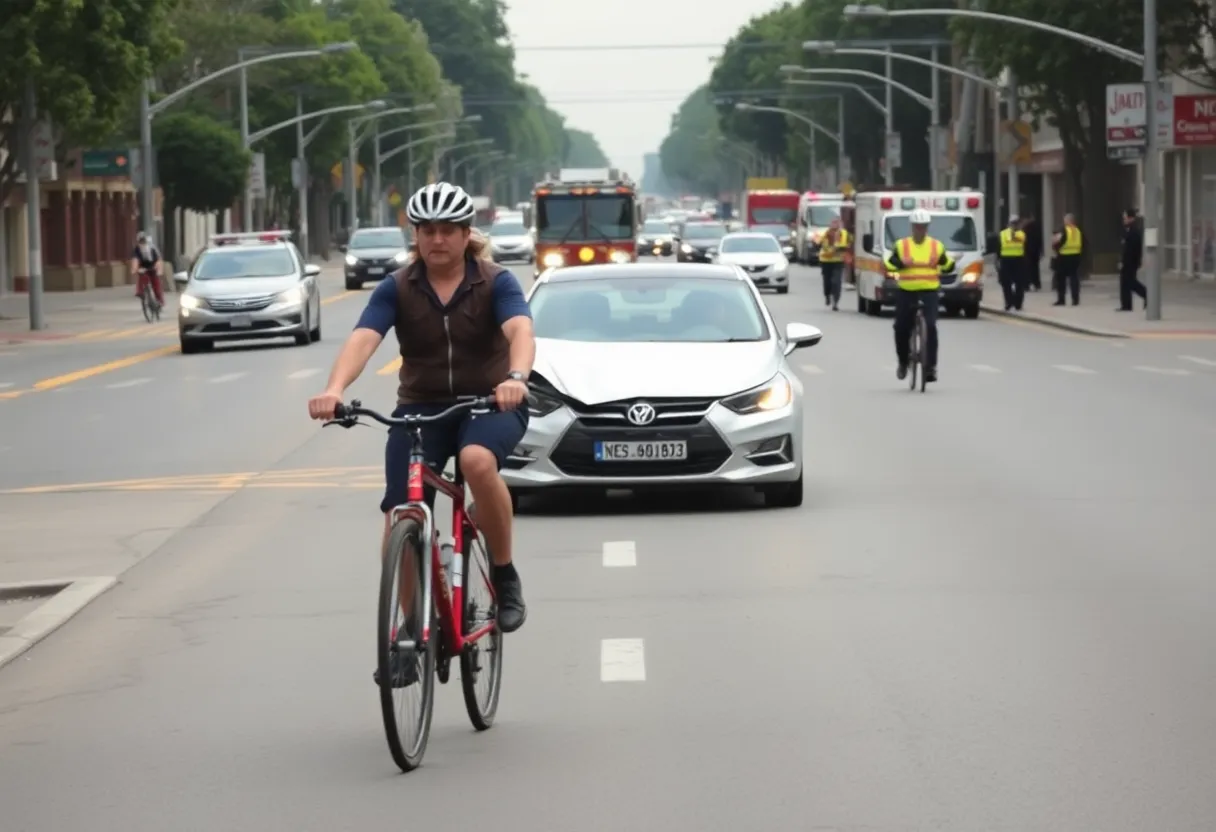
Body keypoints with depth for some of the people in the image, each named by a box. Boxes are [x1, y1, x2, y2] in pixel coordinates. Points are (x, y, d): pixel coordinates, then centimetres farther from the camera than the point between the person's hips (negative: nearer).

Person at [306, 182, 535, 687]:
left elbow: (520, 330, -26)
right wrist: (334, 390, -40)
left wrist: (517, 377, -49)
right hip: (420, 407, 3)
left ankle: (505, 577, -16)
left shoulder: (496, 283, -8)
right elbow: (363, 339, -20)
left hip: (490, 405, -2)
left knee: (478, 460, -36)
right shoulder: (397, 289, -4)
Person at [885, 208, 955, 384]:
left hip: (929, 291, -1)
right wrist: (899, 263, -20)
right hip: (906, 292, 1)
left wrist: (948, 261, -13)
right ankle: (903, 362, 27)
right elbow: (889, 265, 0)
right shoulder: (901, 245, 3)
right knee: (901, 328, 2)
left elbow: (948, 266, 10)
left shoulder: (937, 246, 6)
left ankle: (931, 366, -12)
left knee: (930, 326, -16)